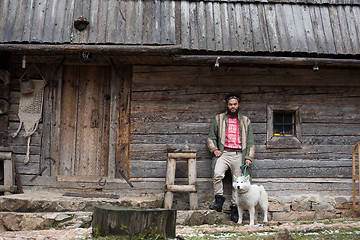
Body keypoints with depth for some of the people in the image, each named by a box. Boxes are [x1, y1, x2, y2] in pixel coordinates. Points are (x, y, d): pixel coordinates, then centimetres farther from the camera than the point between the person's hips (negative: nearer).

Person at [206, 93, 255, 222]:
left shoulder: (245, 121, 16)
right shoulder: (219, 119, 14)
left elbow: (250, 142, 15)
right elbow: (210, 137, 16)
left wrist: (249, 157, 3)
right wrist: (214, 149, -1)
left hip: (239, 155, 1)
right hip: (224, 153, -1)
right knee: (217, 174, -26)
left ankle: (234, 207, 11)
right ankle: (219, 200, -15)